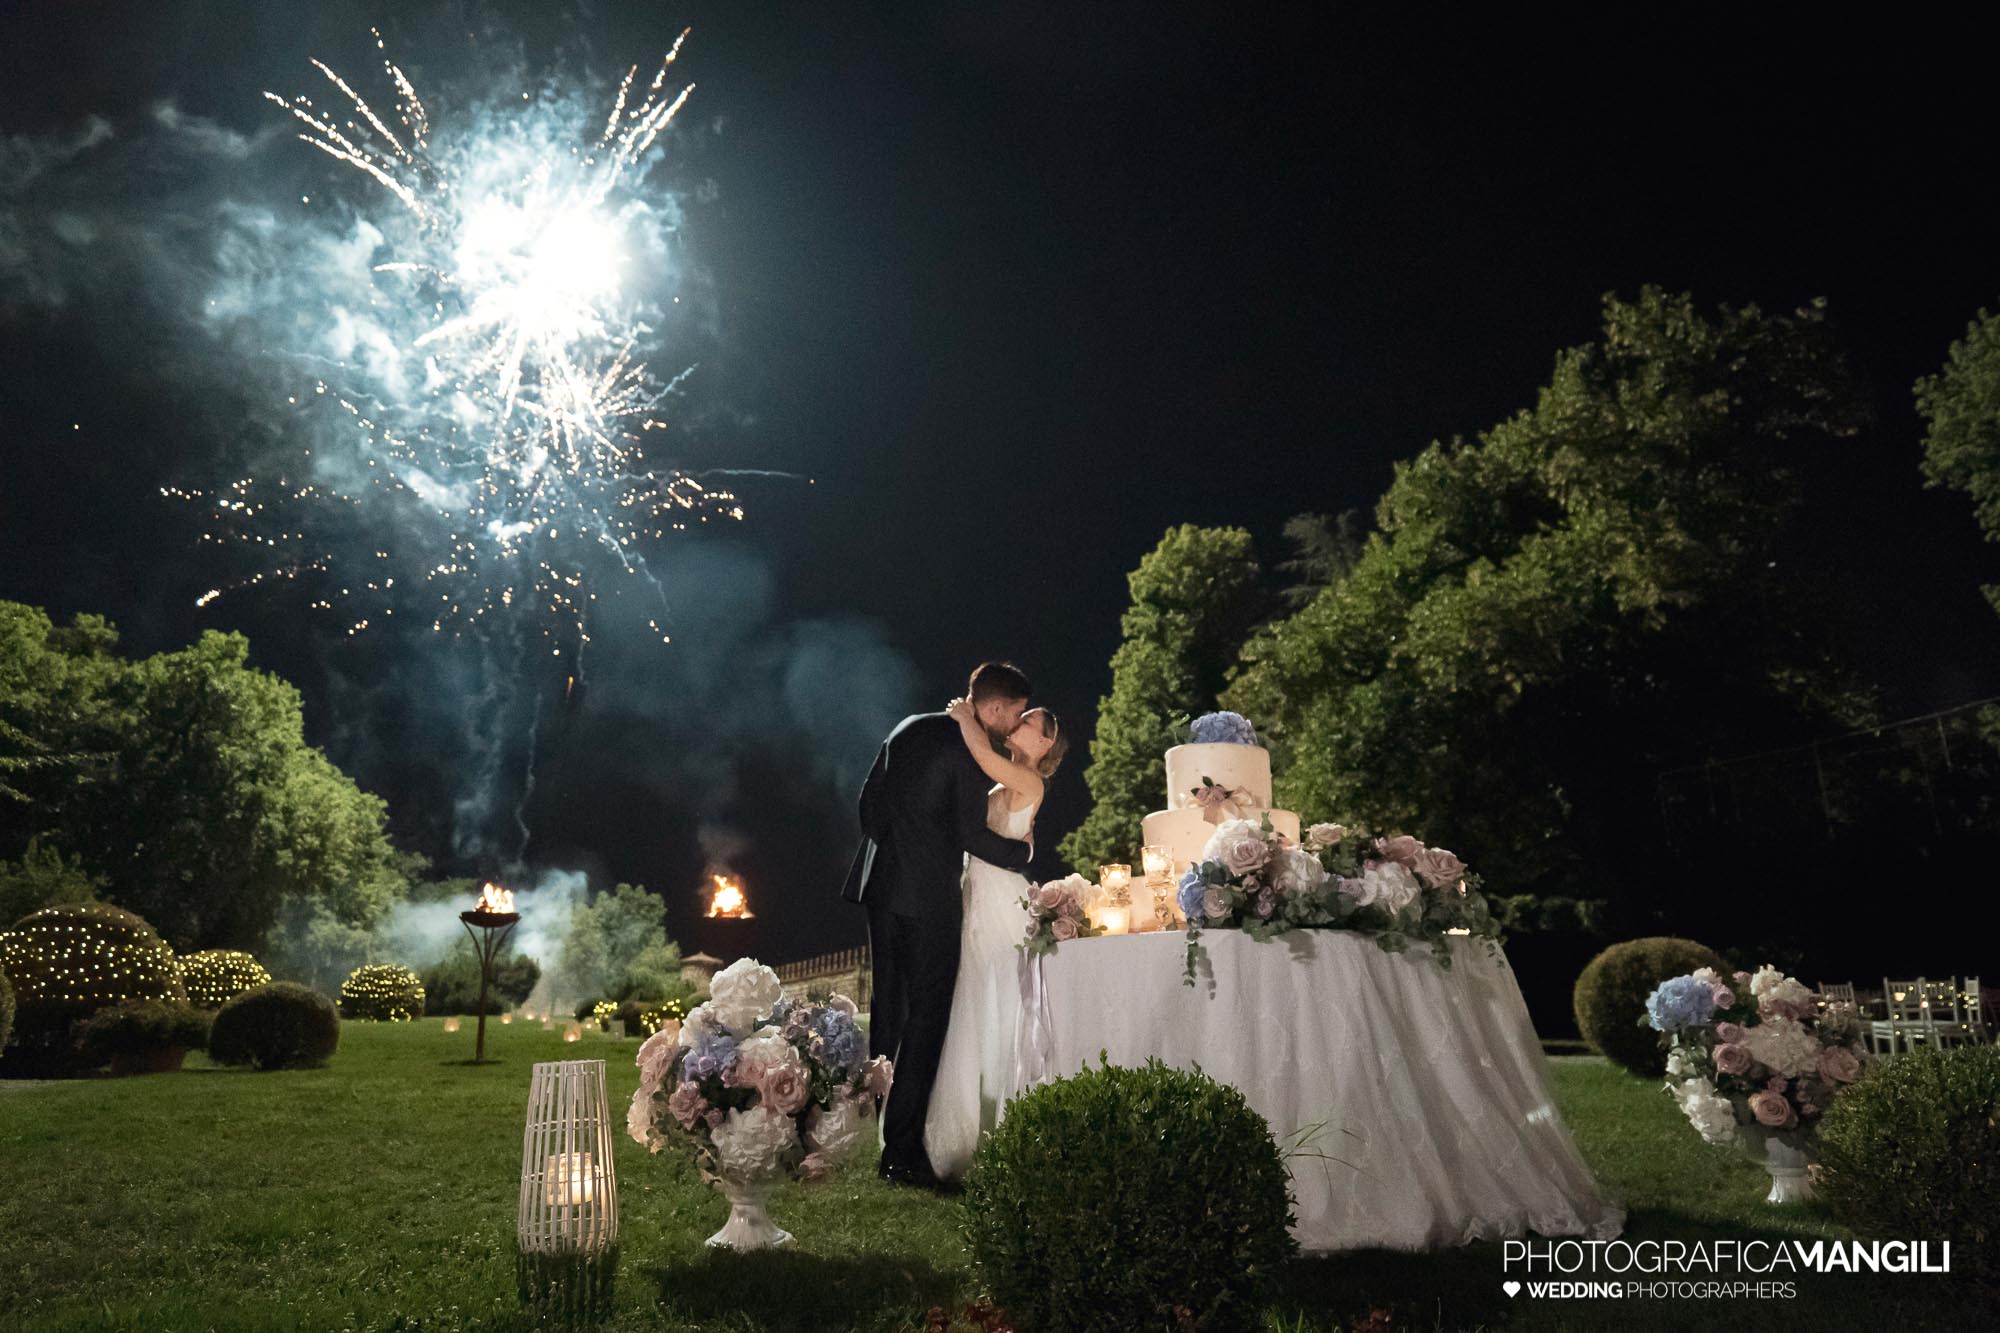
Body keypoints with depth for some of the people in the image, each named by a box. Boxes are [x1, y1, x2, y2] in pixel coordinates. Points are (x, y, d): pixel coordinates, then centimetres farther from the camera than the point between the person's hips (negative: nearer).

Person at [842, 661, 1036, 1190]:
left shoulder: (909, 729, 12)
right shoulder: (971, 751, -11)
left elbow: (869, 799, 17)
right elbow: (972, 833, -15)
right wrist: (1023, 852, 1)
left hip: (881, 886, 8)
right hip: (928, 894, -8)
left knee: (888, 1009, 14)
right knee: (927, 1017, -2)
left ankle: (870, 1134, 20)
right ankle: (902, 1150, -1)